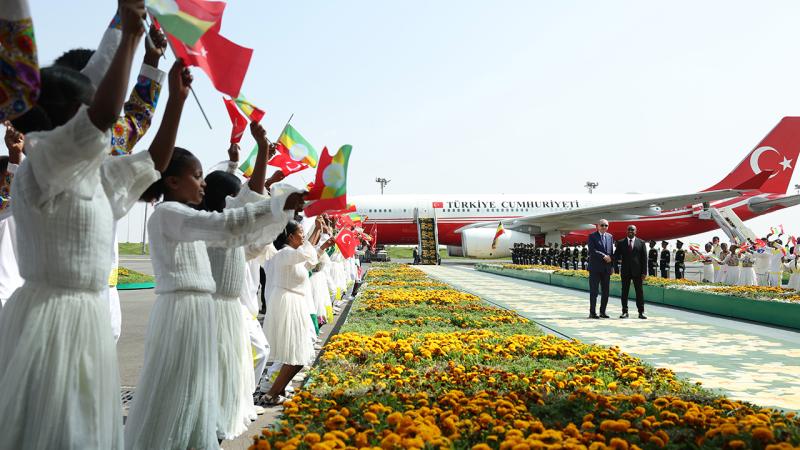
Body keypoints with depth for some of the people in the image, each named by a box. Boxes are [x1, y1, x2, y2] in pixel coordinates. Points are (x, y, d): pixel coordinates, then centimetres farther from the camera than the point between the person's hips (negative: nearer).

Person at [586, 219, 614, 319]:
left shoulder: (610, 236, 14)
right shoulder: (592, 236, -2)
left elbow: (611, 252, 14)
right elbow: (592, 250, -13)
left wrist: (612, 265, 7)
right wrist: (603, 256, -18)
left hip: (606, 268, 5)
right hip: (595, 267, -5)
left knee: (605, 292, 7)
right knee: (594, 291, -1)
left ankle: (602, 312, 15)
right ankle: (592, 312, 3)